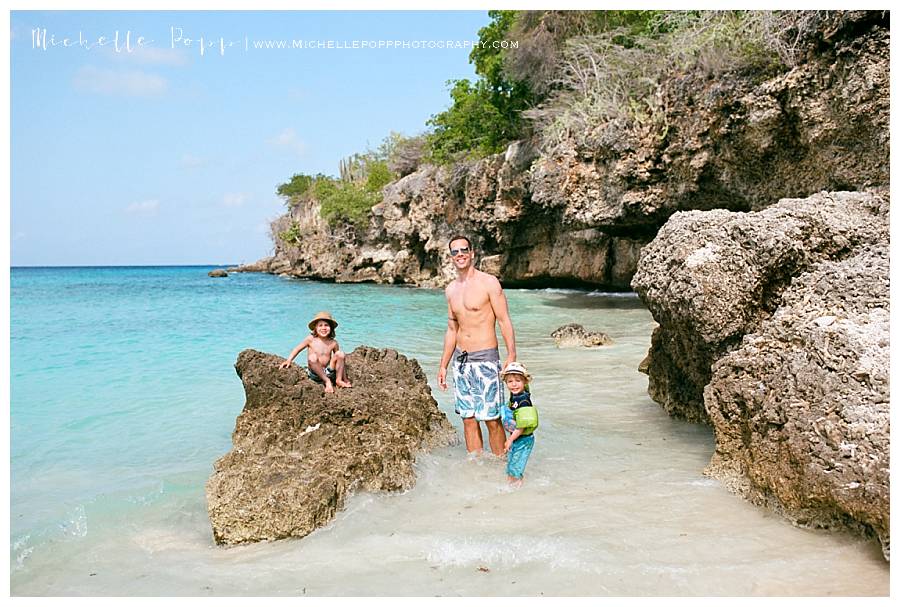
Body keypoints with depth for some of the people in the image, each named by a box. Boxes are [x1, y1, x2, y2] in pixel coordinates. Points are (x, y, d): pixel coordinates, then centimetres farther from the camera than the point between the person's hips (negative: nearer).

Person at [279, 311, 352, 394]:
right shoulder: (311, 339, -5)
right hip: (314, 373, -1)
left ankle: (339, 380, -10)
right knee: (312, 357, -32)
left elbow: (340, 362, 6)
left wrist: (345, 380, 4)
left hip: (329, 372, 2)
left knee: (340, 353, -17)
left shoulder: (333, 343, 0)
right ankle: (327, 381, -24)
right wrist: (289, 361, -8)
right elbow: (297, 349, 6)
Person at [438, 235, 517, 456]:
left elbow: (504, 321, -8)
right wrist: (443, 366, 18)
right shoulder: (450, 290, 12)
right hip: (460, 360, 6)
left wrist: (511, 357, -15)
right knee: (468, 419, 9)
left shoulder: (489, 282, -6)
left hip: (485, 358, -6)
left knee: (492, 419, -3)